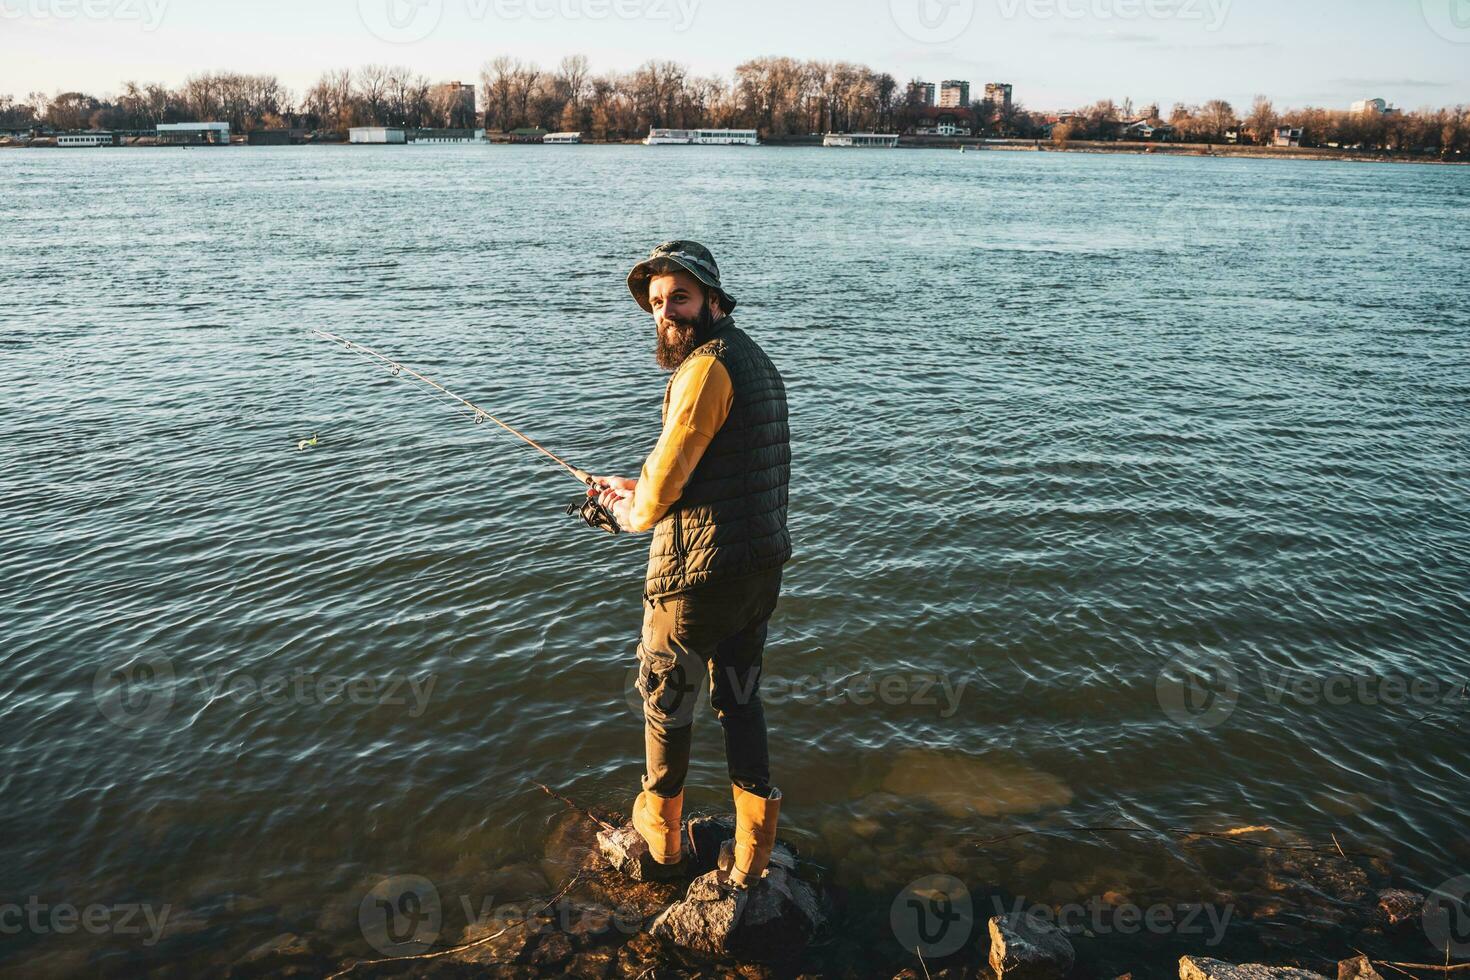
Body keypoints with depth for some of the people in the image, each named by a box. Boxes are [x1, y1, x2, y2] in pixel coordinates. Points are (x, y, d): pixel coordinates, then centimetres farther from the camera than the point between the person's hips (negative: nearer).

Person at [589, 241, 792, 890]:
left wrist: (637, 514, 1)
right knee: (740, 698, 20)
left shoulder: (707, 366, -19)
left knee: (665, 697, 13)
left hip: (698, 570, -9)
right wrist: (640, 490, 19)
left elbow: (671, 465, -19)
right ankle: (754, 845, 24)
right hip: (762, 565, 9)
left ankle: (662, 827, 33)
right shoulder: (755, 360, 14)